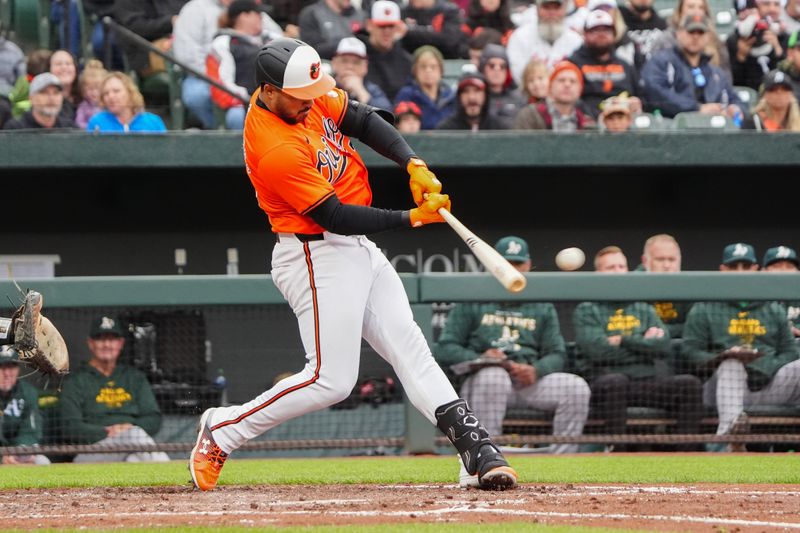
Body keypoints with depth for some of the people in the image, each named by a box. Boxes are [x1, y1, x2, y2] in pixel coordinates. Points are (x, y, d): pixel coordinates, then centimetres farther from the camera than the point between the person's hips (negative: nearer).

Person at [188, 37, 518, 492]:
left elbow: (364, 121, 10)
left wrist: (414, 164, -5)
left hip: (359, 250, 9)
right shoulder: (277, 151, -28)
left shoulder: (308, 97, -2)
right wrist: (413, 218, -20)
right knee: (331, 380, -9)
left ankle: (476, 446, -1)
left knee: (409, 347, 3)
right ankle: (222, 430, 5)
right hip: (318, 258, -9)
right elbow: (336, 217, -23)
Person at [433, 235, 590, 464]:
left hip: (530, 381, 3)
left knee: (576, 387, -23)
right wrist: (478, 359, -15)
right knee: (493, 375, -39)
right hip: (479, 382, -3)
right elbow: (443, 350, 5)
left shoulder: (543, 308, 21)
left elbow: (557, 356, 13)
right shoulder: (472, 304, 12)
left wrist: (536, 370, -11)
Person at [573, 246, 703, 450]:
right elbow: (596, 350, -7)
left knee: (690, 384, -23)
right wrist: (643, 342, 3)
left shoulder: (643, 309, 25)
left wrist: (623, 340, -2)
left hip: (647, 381, 4)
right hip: (606, 378, -4)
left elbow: (663, 344, 7)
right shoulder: (587, 310, 12)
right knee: (615, 382, -40)